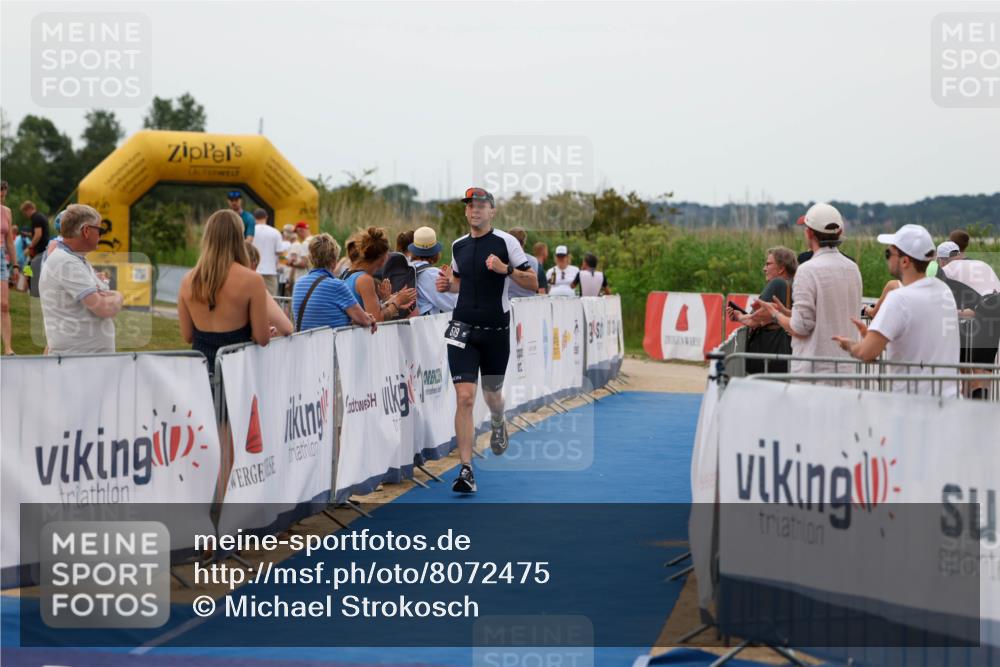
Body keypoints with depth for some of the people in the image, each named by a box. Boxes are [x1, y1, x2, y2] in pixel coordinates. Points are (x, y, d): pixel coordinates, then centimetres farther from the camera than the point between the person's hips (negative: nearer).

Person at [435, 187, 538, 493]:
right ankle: (466, 470, -11)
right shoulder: (458, 245, 7)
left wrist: (505, 269, -21)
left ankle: (497, 424, 54)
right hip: (463, 329, 2)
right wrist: (447, 284, 2)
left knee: (492, 393, 15)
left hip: (496, 330, -1)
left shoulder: (506, 242, -5)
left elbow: (533, 282, -5)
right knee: (464, 397, -12)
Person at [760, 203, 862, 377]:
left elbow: (800, 328, -14)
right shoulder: (853, 269, 8)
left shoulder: (808, 270, -13)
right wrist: (787, 311, 21)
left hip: (813, 369, -6)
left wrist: (776, 315, 5)